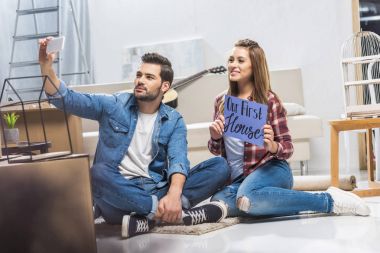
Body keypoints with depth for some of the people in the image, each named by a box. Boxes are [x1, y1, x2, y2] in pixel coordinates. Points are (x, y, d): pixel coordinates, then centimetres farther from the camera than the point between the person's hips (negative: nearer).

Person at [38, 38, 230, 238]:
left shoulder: (174, 121, 7)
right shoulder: (113, 105, 6)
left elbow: (178, 160, -9)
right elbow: (66, 99, -1)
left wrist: (174, 194, -30)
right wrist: (46, 66, -19)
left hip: (155, 191, 1)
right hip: (117, 192, -1)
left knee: (220, 166, -15)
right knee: (98, 173, -37)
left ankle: (149, 217, -29)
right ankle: (181, 213, -33)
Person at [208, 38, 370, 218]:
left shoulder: (269, 100, -3)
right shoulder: (221, 101, 10)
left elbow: (287, 148, -1)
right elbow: (218, 150, 17)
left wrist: (272, 146, -23)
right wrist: (215, 138, -6)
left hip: (271, 168, -5)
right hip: (237, 178, 5)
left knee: (247, 197, -38)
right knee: (219, 201, -29)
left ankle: (328, 200, -20)